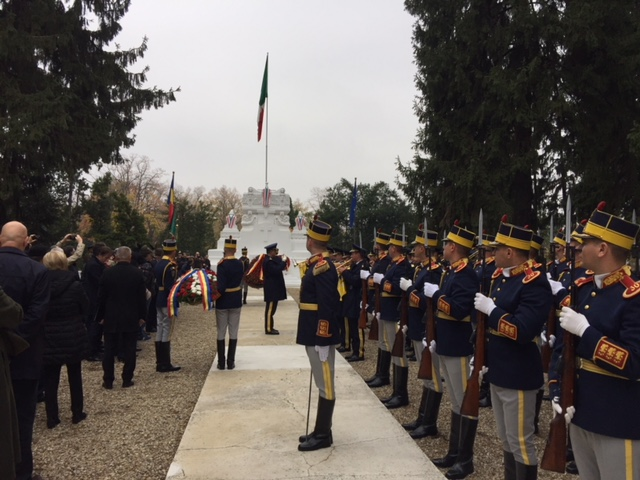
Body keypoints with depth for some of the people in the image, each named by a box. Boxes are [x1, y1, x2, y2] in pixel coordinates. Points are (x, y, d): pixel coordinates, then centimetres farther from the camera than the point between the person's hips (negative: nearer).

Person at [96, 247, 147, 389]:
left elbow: (101, 297, -1)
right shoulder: (137, 273, -6)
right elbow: (142, 296, -3)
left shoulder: (108, 273, -6)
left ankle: (108, 381, 12)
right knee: (129, 349, 6)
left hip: (111, 318, 1)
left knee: (109, 350, 8)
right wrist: (142, 316, 5)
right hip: (131, 318, 0)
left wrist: (100, 316, 9)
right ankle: (127, 379, 9)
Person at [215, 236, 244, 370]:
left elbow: (221, 287, -21)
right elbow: (239, 282, 3)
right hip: (236, 302, 4)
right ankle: (230, 362, 10)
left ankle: (221, 362, 10)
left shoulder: (222, 264, -17)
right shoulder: (240, 264, 1)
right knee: (233, 333, 8)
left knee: (221, 333, 6)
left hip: (223, 302, -4)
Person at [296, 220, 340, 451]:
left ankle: (323, 435, 11)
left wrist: (322, 339, -21)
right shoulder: (317, 265, 13)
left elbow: (327, 307, -22)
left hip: (320, 336, -10)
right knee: (322, 383, 16)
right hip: (314, 334, 10)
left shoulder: (323, 267, -18)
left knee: (325, 384, 1)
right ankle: (321, 431, 27)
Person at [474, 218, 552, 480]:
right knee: (506, 440, 21)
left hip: (518, 376, -9)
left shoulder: (534, 282, -19)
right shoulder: (501, 277, 8)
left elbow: (523, 331, -28)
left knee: (520, 441, 5)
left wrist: (491, 309, -21)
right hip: (497, 372, 9)